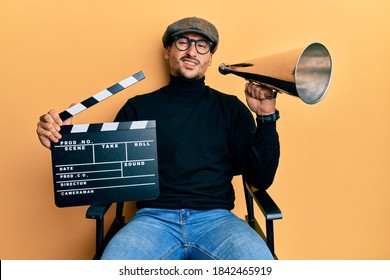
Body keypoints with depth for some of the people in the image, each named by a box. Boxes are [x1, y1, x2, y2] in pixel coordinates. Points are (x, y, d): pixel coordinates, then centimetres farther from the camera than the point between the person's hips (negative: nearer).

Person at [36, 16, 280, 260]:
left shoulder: (231, 108, 8)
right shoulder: (138, 108, 9)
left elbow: (261, 179, 2)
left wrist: (266, 117, -10)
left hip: (216, 219, 1)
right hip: (153, 218, 0)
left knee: (258, 257, -28)